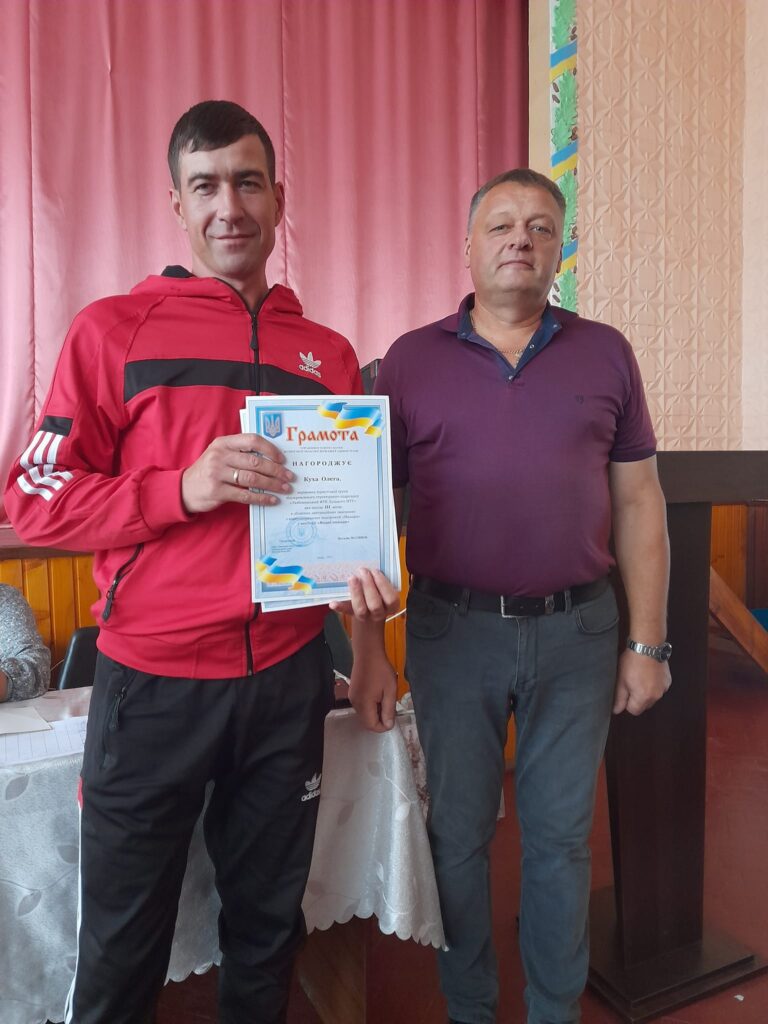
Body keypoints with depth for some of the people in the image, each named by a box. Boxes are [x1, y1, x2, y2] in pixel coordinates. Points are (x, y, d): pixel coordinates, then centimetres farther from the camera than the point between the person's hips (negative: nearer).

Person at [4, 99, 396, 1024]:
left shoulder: (327, 352, 8)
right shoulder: (113, 331, -2)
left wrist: (361, 570, -5)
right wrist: (185, 488, -19)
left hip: (288, 677, 3)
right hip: (152, 681, -2)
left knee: (267, 927, 22)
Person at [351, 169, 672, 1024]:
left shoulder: (605, 354, 5)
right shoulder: (410, 360, 1)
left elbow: (638, 503, 5)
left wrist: (647, 642, 2)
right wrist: (368, 651, -3)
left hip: (578, 631, 1)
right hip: (452, 631, 0)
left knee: (561, 835, 15)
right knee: (457, 835, 14)